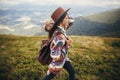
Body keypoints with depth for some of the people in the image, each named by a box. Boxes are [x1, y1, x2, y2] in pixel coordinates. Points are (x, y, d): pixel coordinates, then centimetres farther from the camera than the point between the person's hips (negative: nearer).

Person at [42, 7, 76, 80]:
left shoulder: (60, 29, -12)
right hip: (58, 61, -8)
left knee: (72, 72, 22)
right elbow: (55, 56, -36)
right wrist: (66, 45, -27)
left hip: (63, 58, 9)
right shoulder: (60, 37, -38)